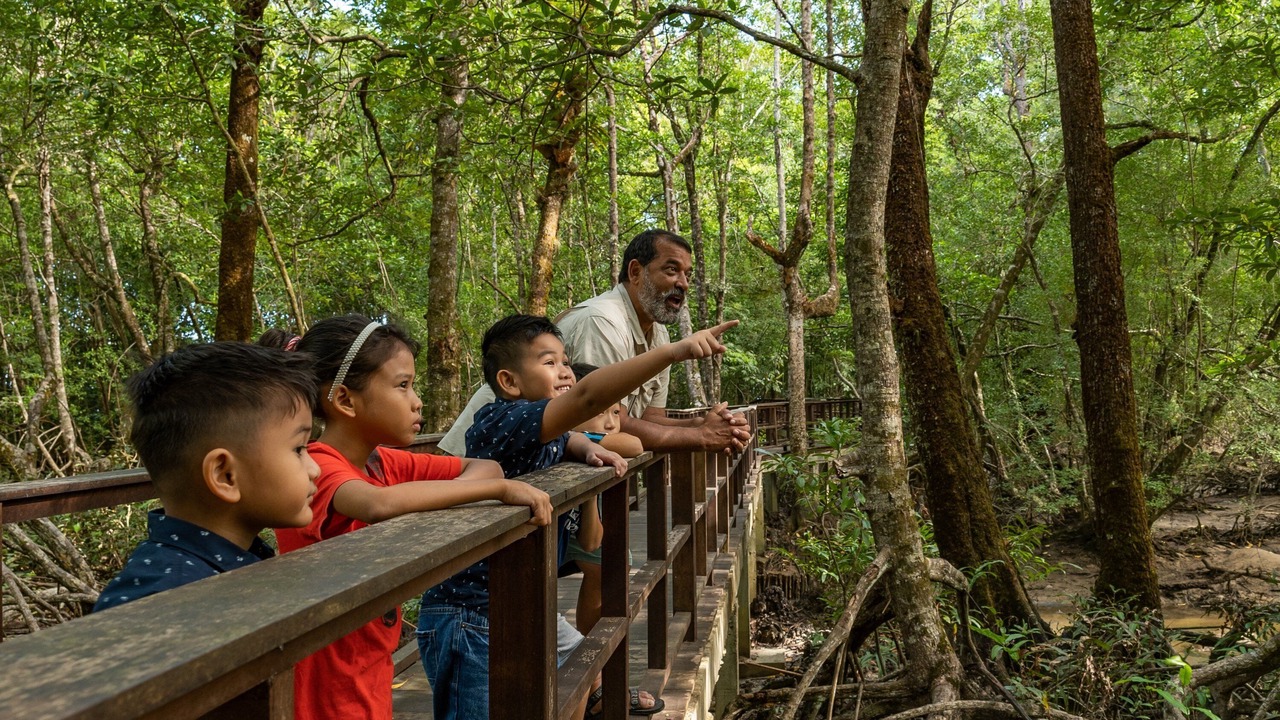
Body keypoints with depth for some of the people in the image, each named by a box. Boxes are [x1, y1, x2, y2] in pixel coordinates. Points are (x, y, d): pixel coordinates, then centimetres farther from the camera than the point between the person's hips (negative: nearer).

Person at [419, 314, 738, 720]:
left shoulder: (546, 436, 7)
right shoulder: (501, 422, -21)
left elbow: (567, 438, 31)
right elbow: (586, 397, -35)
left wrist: (589, 449, 6)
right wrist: (672, 351, -41)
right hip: (470, 619, -9)